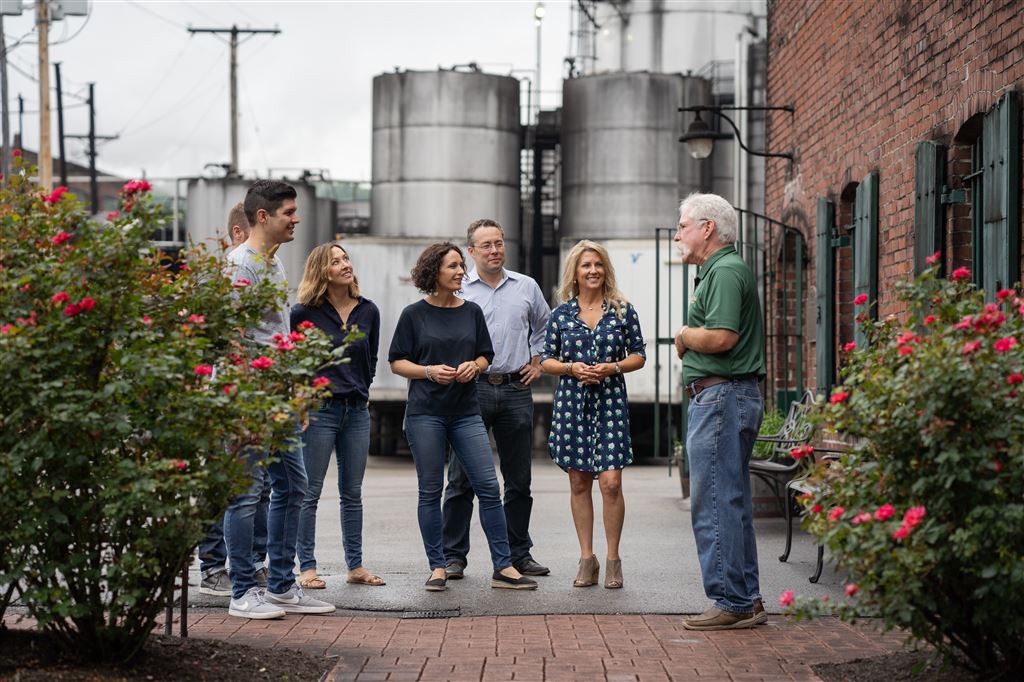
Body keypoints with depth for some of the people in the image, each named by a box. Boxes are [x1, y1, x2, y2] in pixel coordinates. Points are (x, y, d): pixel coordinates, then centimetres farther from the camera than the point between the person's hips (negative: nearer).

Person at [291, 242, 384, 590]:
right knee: (310, 492, 0)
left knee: (352, 493, 10)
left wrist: (360, 390, 12)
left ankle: (355, 566, 16)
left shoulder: (368, 311, 6)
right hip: (318, 410, -5)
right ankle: (307, 567, 5)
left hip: (356, 411, 5)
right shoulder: (304, 313, -7)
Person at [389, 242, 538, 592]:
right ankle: (438, 567, 12)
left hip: (466, 412, 3)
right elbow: (397, 362, 2)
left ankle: (503, 567, 0)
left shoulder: (472, 311, 9)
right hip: (425, 412, -2)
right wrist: (430, 371, -14)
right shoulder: (414, 314, 0)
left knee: (488, 486, -4)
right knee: (431, 491, 2)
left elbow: (485, 356, 15)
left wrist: (474, 366, -7)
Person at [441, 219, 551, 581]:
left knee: (519, 479, 8)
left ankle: (518, 554, 18)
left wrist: (538, 361, 14)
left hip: (516, 391, 3)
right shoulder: (457, 290, 1)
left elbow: (544, 327, 26)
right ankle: (453, 556, 4)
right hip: (471, 390, -3)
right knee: (461, 479, -2)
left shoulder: (527, 287, 10)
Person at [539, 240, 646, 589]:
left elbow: (639, 355, 6)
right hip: (572, 402, 2)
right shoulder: (561, 313, 5)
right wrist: (573, 368, -10)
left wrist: (613, 367, -12)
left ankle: (613, 560, 3)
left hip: (610, 402, -1)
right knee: (579, 484, 6)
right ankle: (587, 559, 15)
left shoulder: (623, 310, 3)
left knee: (611, 483, -9)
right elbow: (547, 360, 8)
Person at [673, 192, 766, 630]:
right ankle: (747, 601, 18)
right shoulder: (719, 270, 21)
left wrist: (684, 334, -7)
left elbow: (721, 338, -24)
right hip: (725, 396, 11)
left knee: (714, 504, -7)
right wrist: (689, 339, 4)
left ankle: (732, 603, -4)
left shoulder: (726, 271, -13)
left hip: (721, 396, -11)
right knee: (731, 502, 13)